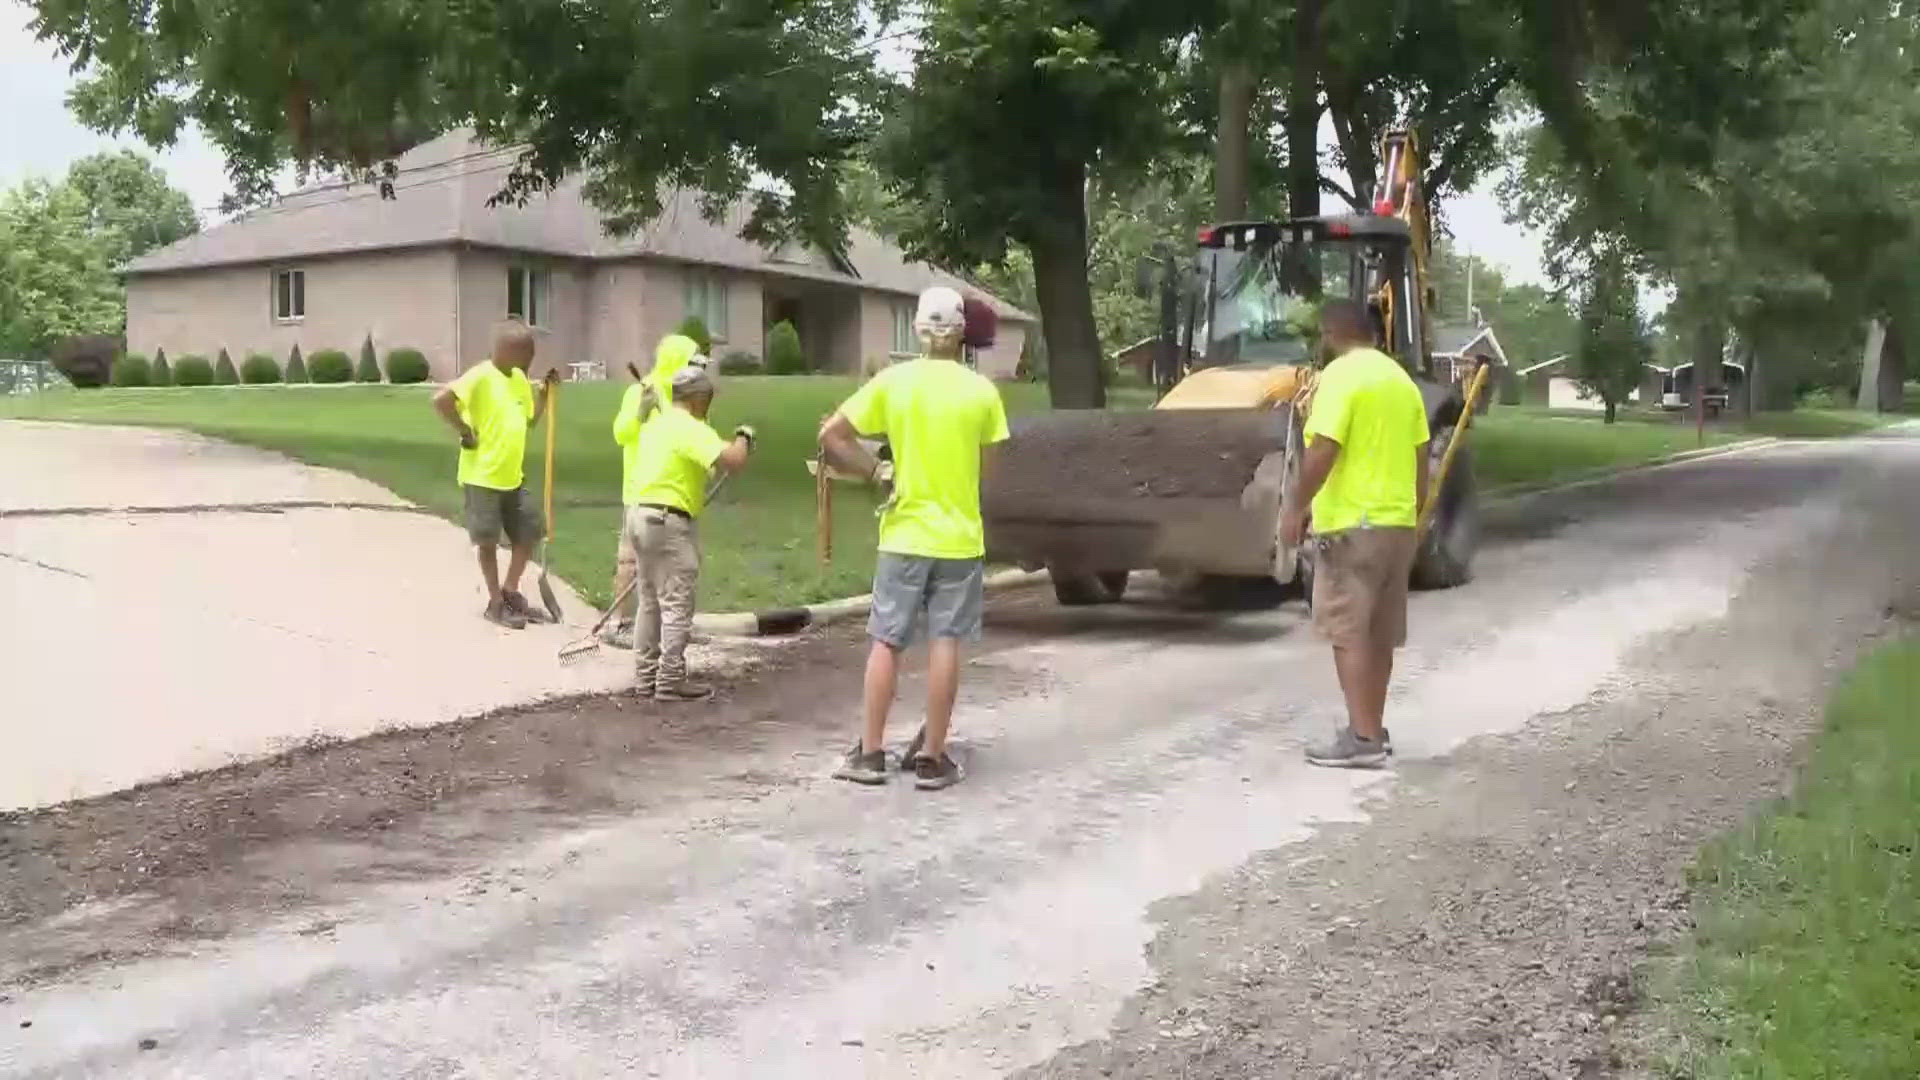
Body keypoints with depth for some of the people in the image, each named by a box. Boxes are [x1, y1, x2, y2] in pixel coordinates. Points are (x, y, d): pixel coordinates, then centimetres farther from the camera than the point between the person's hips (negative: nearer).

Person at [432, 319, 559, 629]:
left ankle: (511, 593, 27)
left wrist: (546, 392, 8)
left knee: (530, 532, 12)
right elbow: (441, 399, -30)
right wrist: (465, 432, -21)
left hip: (513, 476, 8)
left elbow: (530, 419, 21)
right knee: (489, 541, 5)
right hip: (482, 476, -8)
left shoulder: (519, 378, 9)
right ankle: (496, 604, 16)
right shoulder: (481, 376, -18)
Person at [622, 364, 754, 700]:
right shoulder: (690, 429, -14)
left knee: (650, 602, 15)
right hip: (668, 522, -9)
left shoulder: (656, 422, 14)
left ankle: (646, 677, 19)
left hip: (639, 514, 9)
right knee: (677, 605, -3)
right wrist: (743, 438, -6)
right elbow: (733, 460, -26)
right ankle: (671, 682, -1)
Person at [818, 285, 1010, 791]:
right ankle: (933, 758, 8)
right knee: (945, 644, 4)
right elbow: (990, 462, 1)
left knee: (886, 643, 9)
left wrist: (876, 471, 1)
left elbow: (830, 436, -7)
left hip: (905, 534, 1)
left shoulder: (892, 381, -5)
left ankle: (870, 753, 12)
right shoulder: (981, 390, -5)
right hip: (959, 537, 0)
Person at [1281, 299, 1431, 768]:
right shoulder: (1401, 378, 13)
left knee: (1348, 632, -5)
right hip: (1397, 522, 8)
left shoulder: (1341, 374, -12)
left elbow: (1323, 451, -20)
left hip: (1352, 523, -8)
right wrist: (1416, 515, 23)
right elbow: (1419, 458, 16)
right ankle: (1373, 730, 21)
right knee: (1379, 633, 14)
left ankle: (1362, 737, -7)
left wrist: (1296, 506, -12)